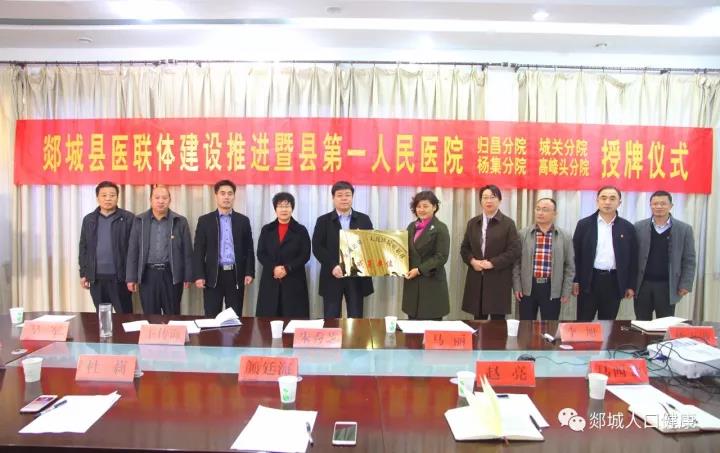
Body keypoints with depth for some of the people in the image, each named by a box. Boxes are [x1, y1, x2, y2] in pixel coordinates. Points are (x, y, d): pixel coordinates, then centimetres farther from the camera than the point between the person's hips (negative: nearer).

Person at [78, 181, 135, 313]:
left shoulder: (128, 218, -2)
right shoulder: (89, 220, 10)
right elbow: (83, 248, 12)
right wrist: (83, 273, 7)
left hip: (119, 277, -4)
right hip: (96, 278, 4)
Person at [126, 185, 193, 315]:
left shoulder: (180, 221, 2)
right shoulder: (139, 221, 5)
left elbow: (187, 251, 2)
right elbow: (133, 251, 5)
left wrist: (187, 276, 0)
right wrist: (131, 277, 1)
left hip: (172, 274, -1)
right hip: (148, 275, 1)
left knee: (172, 316, 6)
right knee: (150, 317, 8)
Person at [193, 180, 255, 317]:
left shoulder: (243, 220, 8)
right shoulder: (205, 220, 4)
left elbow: (249, 249, 8)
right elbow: (198, 250, 1)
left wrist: (249, 272, -1)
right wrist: (199, 275, -6)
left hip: (236, 275, 1)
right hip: (213, 275, -1)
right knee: (211, 317, 3)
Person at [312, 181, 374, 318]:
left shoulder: (364, 219, 9)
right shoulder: (323, 220, 4)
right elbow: (317, 248, -3)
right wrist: (333, 266, -16)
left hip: (357, 277, 1)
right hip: (332, 277, -1)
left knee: (356, 319, 6)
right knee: (331, 320, 4)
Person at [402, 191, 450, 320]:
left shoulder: (440, 228, -6)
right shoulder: (412, 226, 13)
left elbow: (441, 256, -13)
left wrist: (420, 270, -18)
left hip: (432, 282, -6)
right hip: (412, 282, 6)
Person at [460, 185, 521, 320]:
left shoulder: (508, 223, -1)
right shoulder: (472, 223, 12)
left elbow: (514, 251, -8)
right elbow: (464, 248, 13)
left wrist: (492, 263, -16)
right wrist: (472, 261, -8)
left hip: (499, 280, -3)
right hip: (476, 279, 4)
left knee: (497, 320, 1)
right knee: (478, 320, 8)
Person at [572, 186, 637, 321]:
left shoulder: (627, 227, 5)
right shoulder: (584, 224, 1)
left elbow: (632, 258, 8)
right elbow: (576, 254, 1)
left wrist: (631, 285, 4)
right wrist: (575, 280, -4)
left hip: (614, 282, 2)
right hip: (589, 280, -1)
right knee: (583, 323, 3)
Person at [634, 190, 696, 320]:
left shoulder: (684, 229, 1)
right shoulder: (639, 227, 2)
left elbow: (689, 260, 1)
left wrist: (685, 284, -5)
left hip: (668, 286, -1)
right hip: (642, 284, 1)